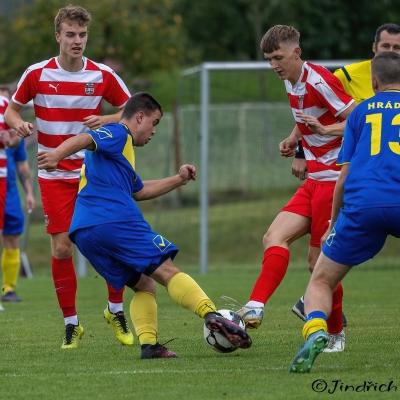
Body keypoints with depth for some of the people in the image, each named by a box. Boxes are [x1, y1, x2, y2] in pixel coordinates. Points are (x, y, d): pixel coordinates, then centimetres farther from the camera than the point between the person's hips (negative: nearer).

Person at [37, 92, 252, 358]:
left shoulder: (122, 148, 33)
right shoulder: (118, 134, 4)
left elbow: (139, 191, 43)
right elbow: (84, 140, -17)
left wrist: (178, 180, 39)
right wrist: (56, 156, -35)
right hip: (116, 221, -9)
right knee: (168, 271, -11)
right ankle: (211, 315, -27)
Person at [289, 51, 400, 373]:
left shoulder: (362, 111, 20)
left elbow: (344, 175, 16)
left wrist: (334, 222, 26)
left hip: (362, 205, 0)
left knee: (321, 282, 12)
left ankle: (315, 331, -19)